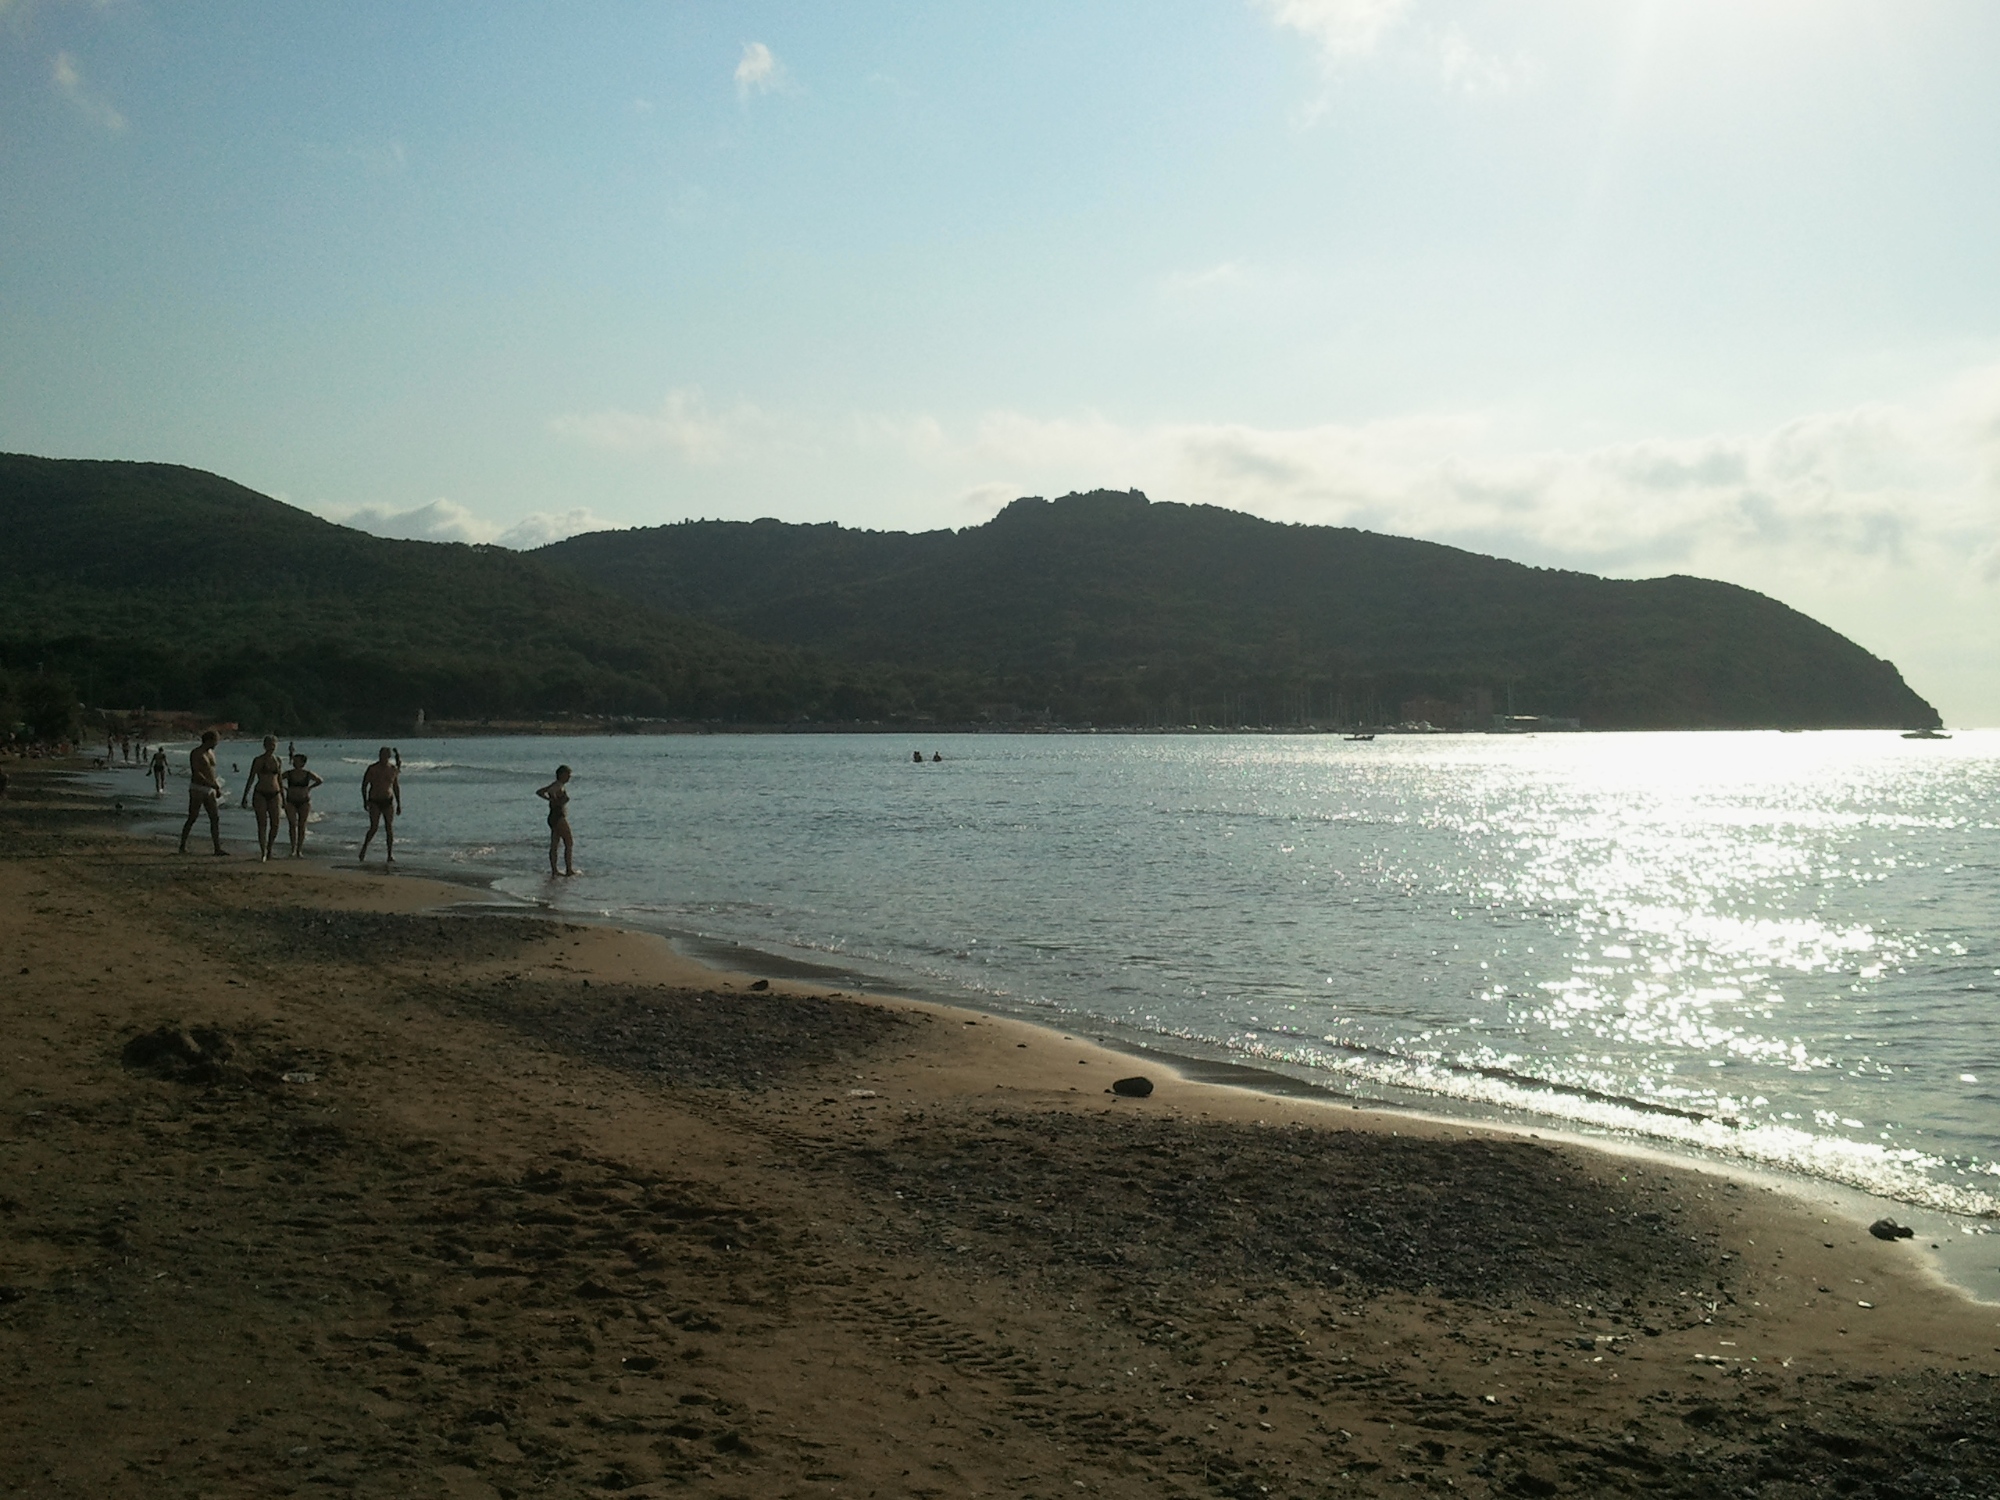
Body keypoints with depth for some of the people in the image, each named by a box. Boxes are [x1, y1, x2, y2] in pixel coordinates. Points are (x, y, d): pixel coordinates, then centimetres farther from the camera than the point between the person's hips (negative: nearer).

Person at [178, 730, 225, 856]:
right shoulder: (196, 753, -11)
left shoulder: (211, 753, 13)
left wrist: (217, 788, 17)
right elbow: (196, 773, -20)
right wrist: (212, 784, -24)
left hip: (210, 790, 7)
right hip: (197, 789, -7)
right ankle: (182, 846, 9)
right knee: (192, 818, -2)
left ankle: (217, 848, -3)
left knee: (215, 818, -1)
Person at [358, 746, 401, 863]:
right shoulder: (372, 769, -3)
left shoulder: (393, 770, 6)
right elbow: (364, 785, 1)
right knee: (374, 827, -12)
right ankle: (364, 847, 12)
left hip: (388, 801, 3)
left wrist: (398, 804, 11)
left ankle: (390, 855, 2)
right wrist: (365, 801, -9)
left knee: (389, 828, -2)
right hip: (374, 802, -3)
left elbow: (396, 787, 14)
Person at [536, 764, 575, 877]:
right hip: (559, 818, -9)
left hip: (552, 817, 9)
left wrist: (550, 799, 11)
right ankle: (569, 870, 1)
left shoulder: (555, 785, 12)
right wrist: (557, 803, -20)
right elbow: (550, 792, -35)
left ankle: (554, 870, 12)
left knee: (554, 845, 9)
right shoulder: (560, 787, -15)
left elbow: (539, 792, 19)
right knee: (569, 844, -1)